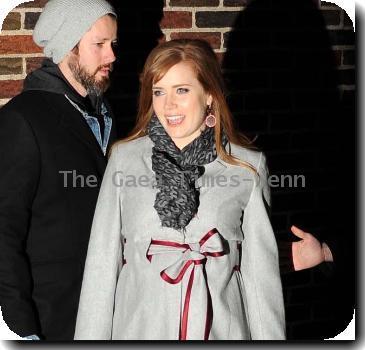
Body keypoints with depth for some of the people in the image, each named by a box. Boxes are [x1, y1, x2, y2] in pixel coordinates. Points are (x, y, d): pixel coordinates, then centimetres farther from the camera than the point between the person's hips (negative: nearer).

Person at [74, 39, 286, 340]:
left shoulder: (247, 166, -2)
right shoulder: (124, 158, 0)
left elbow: (261, 271, 0)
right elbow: (102, 262, 1)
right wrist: (91, 337, -1)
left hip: (220, 328, 0)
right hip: (139, 327, 1)